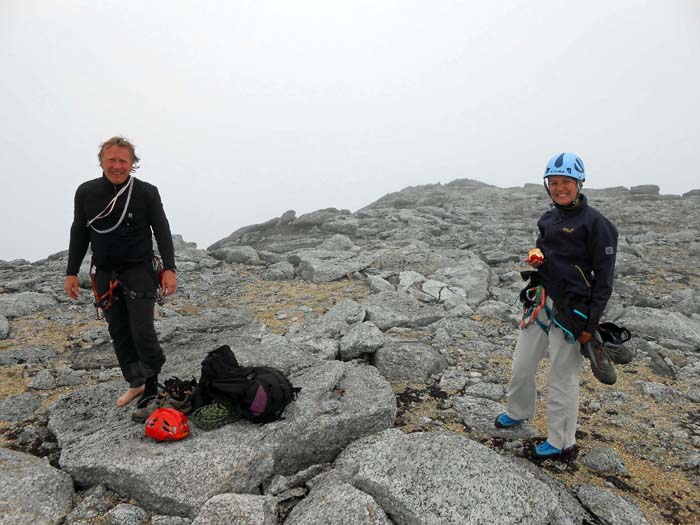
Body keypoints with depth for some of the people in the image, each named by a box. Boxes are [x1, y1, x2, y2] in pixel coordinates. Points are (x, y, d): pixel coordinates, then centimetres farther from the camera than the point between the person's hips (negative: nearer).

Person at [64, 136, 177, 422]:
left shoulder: (146, 192, -7)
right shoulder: (86, 192, 3)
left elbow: (162, 232, -4)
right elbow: (79, 234, 10)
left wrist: (169, 269, -11)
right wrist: (71, 273, 9)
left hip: (139, 271, -4)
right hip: (105, 274, 4)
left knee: (142, 332, -8)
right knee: (119, 334, 11)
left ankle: (152, 391, 5)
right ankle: (136, 383, 26)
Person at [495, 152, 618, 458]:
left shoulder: (595, 223, -11)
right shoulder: (547, 220, 9)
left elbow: (604, 276, -11)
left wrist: (591, 322, -13)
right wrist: (535, 258, -1)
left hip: (570, 309, -7)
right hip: (540, 301, 7)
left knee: (562, 378, 4)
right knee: (521, 365, 16)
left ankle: (562, 442, 23)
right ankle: (518, 412, 42)